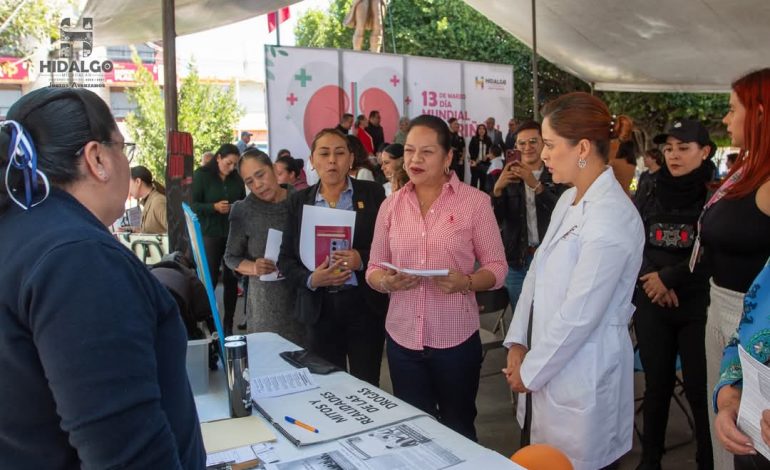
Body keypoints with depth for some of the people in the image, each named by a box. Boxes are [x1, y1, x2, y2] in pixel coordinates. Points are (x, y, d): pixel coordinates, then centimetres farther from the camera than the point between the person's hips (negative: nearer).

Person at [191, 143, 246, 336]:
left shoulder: (237, 178, 8)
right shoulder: (201, 175, -2)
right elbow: (192, 205, -5)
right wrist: (214, 207, -20)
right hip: (210, 234, -3)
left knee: (231, 280, 5)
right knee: (210, 280, -3)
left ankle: (228, 326, 15)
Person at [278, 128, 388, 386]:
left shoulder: (372, 193, 1)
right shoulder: (299, 200, 6)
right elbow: (285, 258, 5)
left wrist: (362, 259, -19)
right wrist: (310, 279, -13)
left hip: (364, 304, -2)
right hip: (319, 307, 2)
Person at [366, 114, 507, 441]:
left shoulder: (475, 201, -6)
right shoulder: (391, 205, 4)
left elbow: (496, 267, -4)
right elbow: (373, 268, 7)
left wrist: (466, 283, -23)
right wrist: (386, 281, -15)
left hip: (456, 339, -3)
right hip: (402, 338, 3)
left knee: (458, 430, 15)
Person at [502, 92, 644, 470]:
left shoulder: (611, 218, -22)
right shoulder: (568, 200, 7)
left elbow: (578, 315, -21)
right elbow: (537, 274, 9)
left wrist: (529, 371, -11)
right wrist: (517, 343, 2)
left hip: (582, 378, -8)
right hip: (548, 367, 8)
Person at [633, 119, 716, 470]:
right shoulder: (649, 195, 7)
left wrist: (669, 277, -9)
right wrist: (651, 279, -7)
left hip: (698, 307, -3)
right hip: (651, 305, 4)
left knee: (699, 389, 0)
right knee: (657, 385, 13)